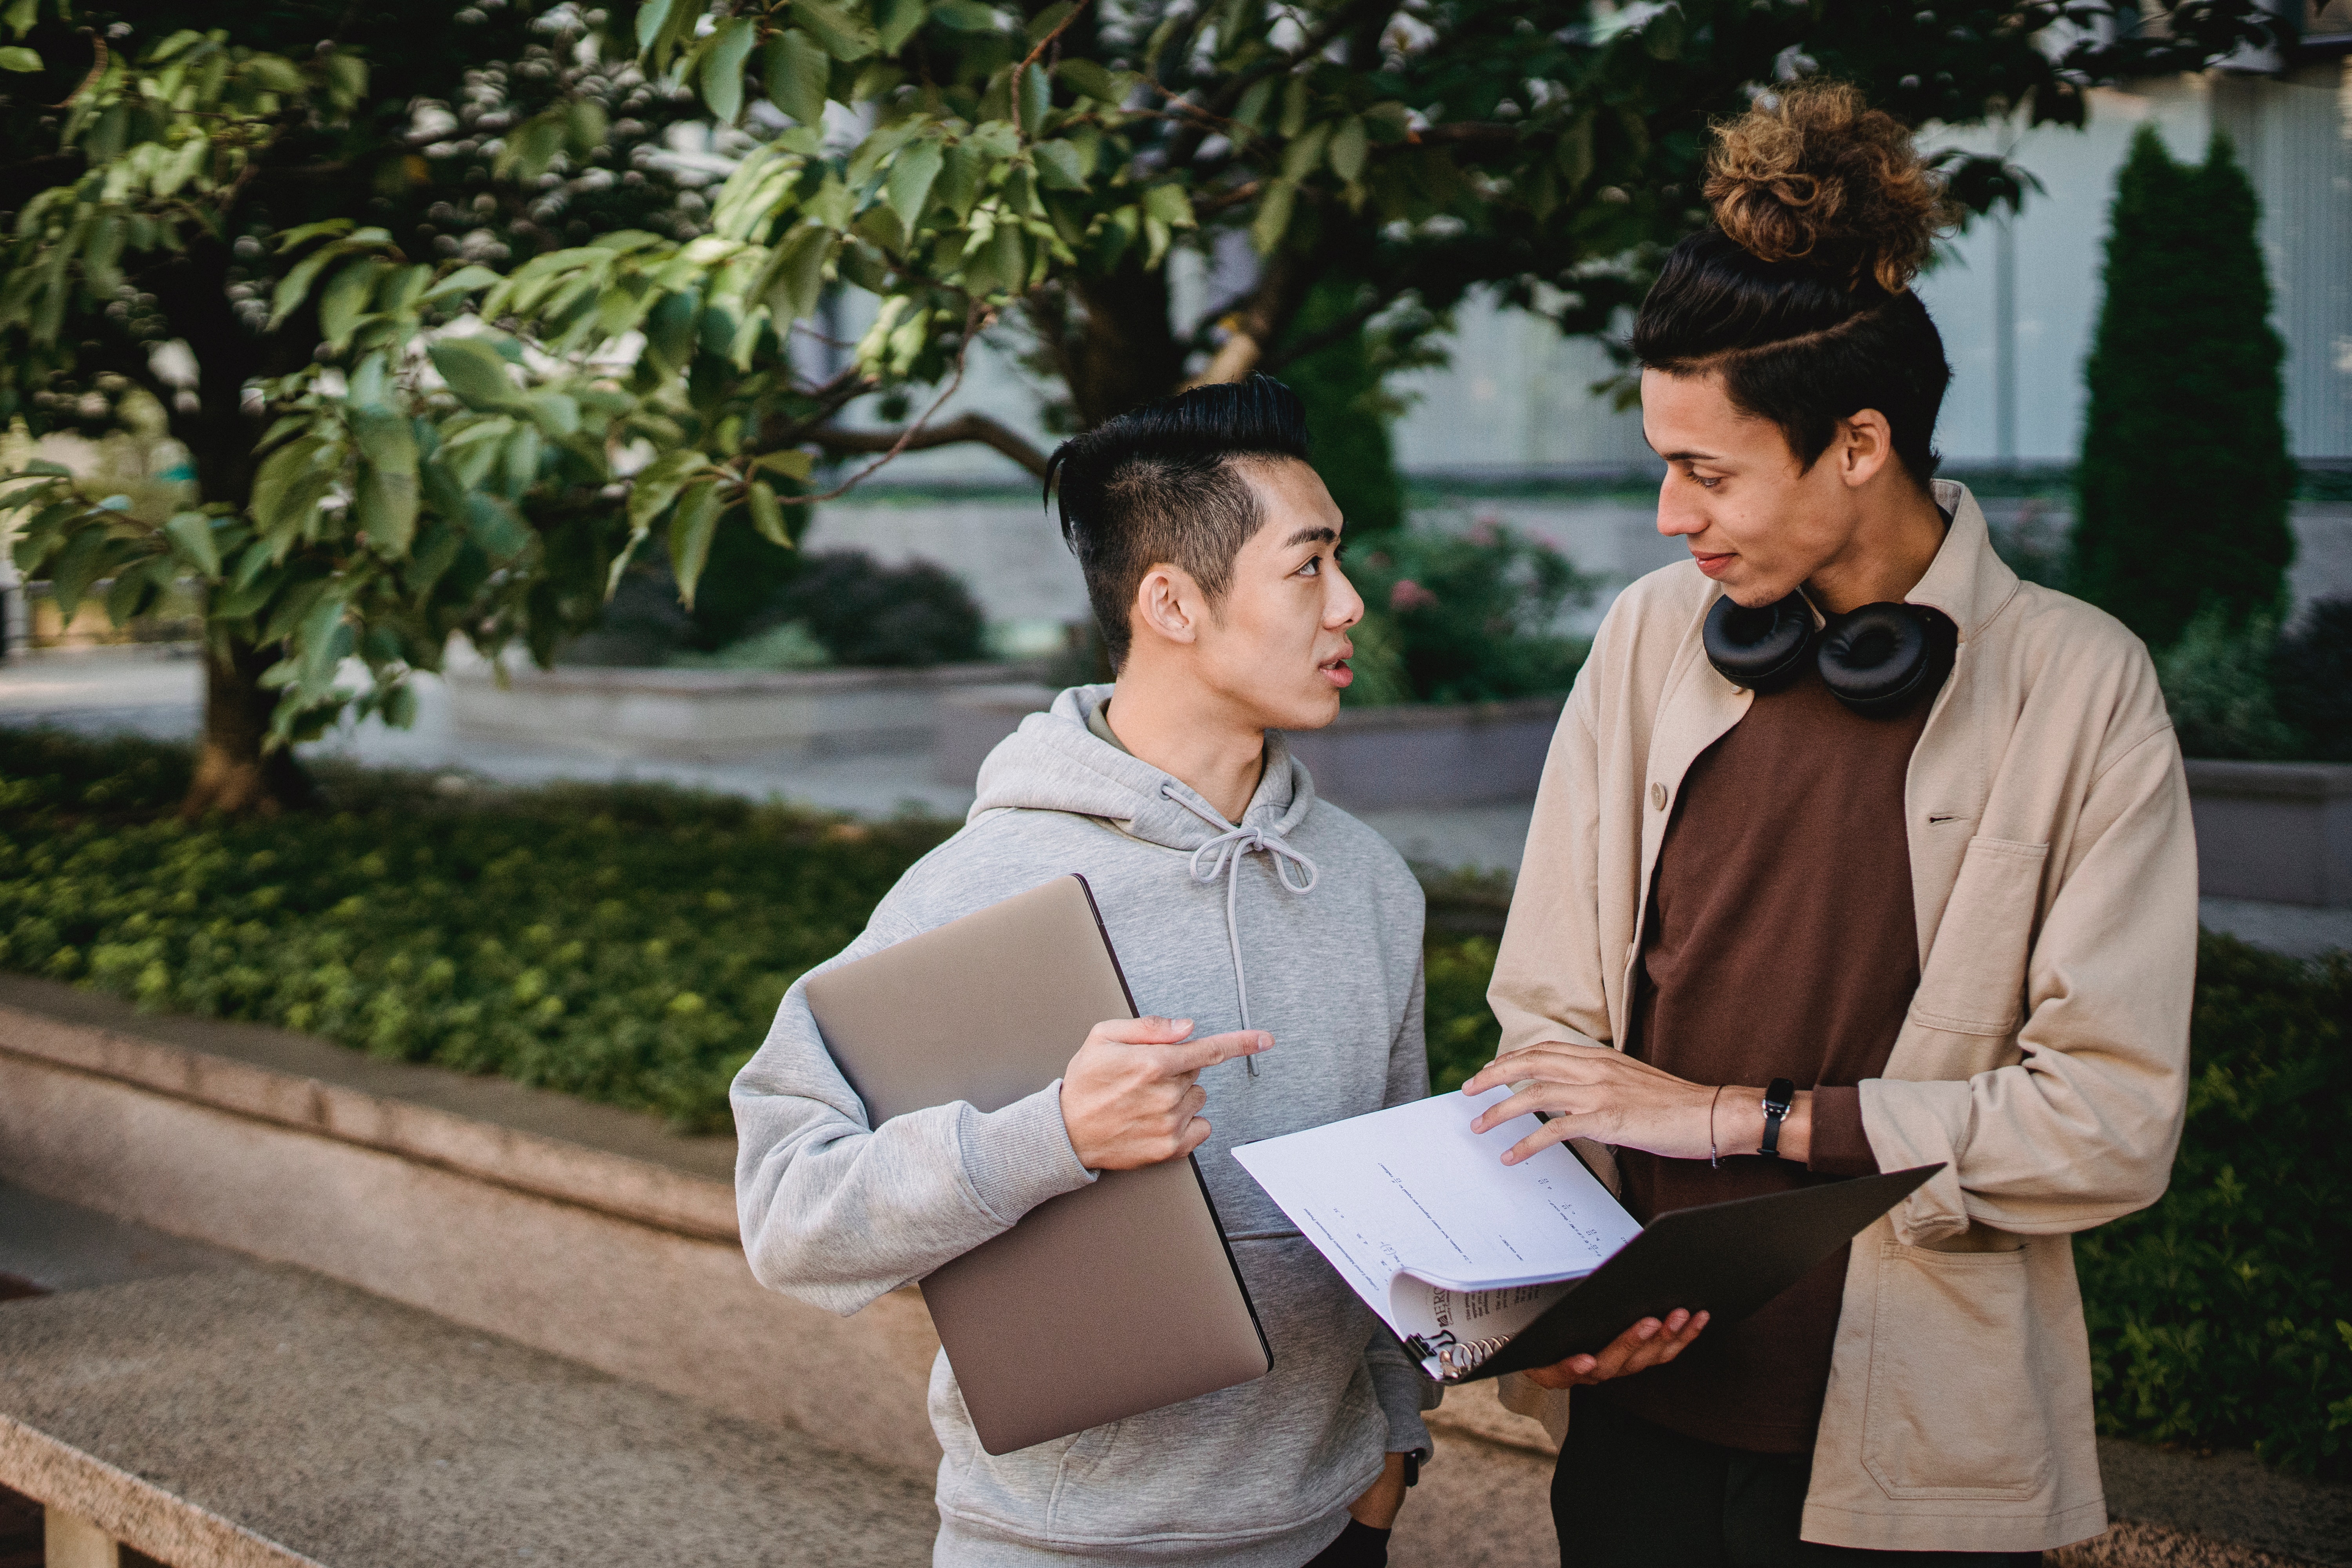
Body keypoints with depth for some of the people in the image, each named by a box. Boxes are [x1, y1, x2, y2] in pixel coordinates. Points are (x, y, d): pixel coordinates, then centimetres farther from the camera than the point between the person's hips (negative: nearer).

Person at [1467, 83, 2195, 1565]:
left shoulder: (2081, 687, -9)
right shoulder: (1653, 635, 0)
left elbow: (2112, 1119, -12)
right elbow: (1546, 1010, 4)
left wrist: (1739, 1114, -15)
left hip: (1913, 1445, -2)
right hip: (1644, 1396, 3)